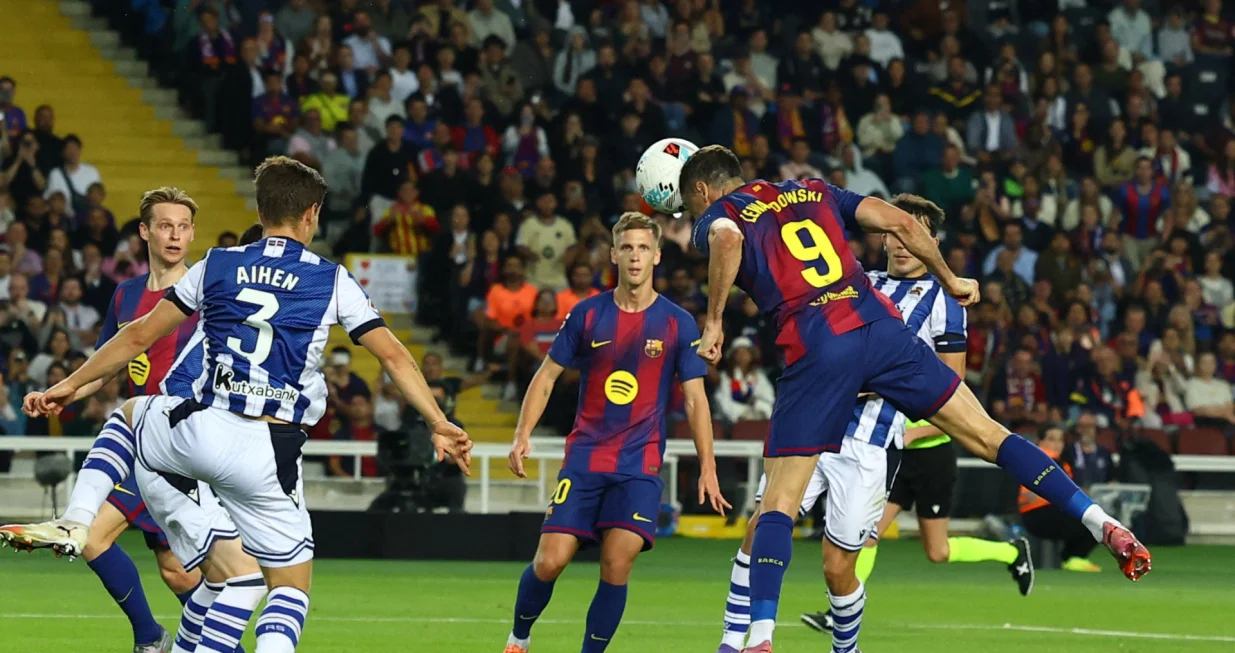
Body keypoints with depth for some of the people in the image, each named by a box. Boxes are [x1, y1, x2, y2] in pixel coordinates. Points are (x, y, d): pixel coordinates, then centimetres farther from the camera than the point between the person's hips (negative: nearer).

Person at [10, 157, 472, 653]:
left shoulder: (216, 266, 7)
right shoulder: (332, 281, 4)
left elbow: (140, 336, 11)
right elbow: (393, 356, 2)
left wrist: (71, 385, 22)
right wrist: (440, 426, 9)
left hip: (198, 430, 2)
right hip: (267, 455, -2)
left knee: (126, 414, 35)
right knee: (291, 588, 9)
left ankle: (74, 524, 17)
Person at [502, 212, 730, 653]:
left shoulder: (677, 324, 1)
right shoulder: (587, 315, 3)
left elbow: (695, 399, 3)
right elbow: (546, 376, 9)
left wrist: (707, 467, -4)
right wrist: (522, 435, -3)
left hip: (640, 465, -1)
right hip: (585, 456, 1)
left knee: (617, 563, -16)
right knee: (550, 561, -7)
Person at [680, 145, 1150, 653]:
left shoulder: (716, 216, 13)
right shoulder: (813, 192, 27)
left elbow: (727, 239, -14)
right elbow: (900, 222, 18)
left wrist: (713, 322, -8)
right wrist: (950, 281, 29)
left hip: (814, 348, -4)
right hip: (879, 326, 4)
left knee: (777, 504, 0)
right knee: (988, 437, 10)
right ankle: (1102, 524, 2)